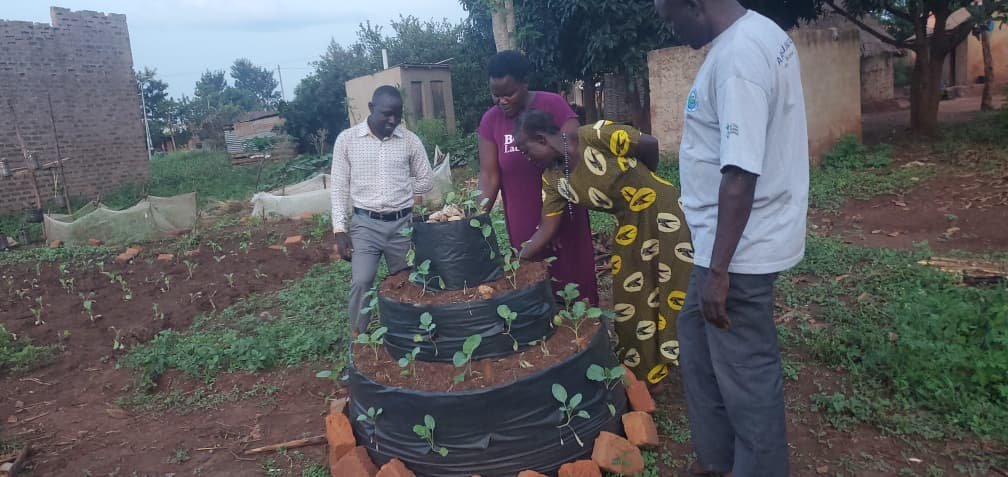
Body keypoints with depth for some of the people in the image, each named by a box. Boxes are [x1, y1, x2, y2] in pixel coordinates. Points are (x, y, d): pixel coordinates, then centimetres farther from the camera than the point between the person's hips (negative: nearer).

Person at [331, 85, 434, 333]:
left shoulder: (410, 140, 1)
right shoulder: (347, 139, -1)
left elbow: (426, 182, 11)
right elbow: (339, 187, 1)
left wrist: (398, 192, 3)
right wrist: (340, 229, -5)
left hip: (402, 223, 2)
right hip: (365, 224, -2)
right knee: (361, 282, -15)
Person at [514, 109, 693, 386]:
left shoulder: (596, 136, -26)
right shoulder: (553, 179, -6)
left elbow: (650, 145, -12)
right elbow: (548, 228, -2)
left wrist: (643, 182, 4)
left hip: (661, 210, -6)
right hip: (629, 225, 6)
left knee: (677, 291, 3)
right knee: (630, 299, 10)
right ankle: (642, 373, 28)